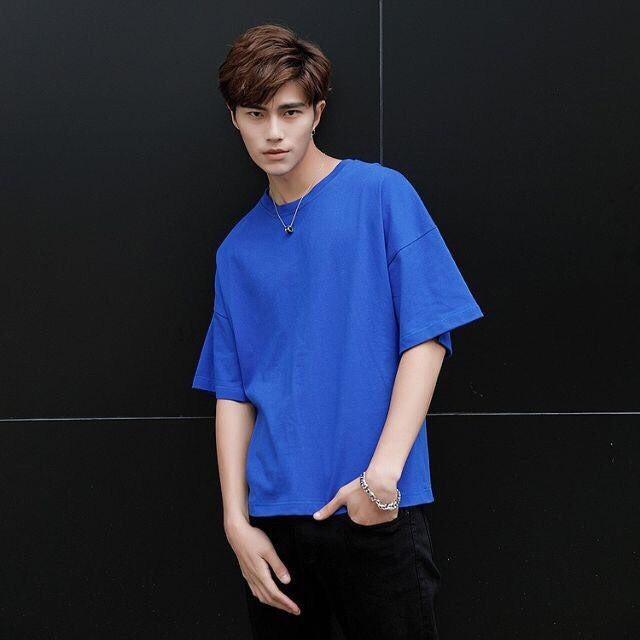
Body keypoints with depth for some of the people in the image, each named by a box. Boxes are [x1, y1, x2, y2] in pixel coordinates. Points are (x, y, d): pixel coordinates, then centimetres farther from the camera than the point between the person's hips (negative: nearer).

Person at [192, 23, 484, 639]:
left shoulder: (381, 194, -1)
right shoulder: (238, 250, 10)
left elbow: (427, 338, -7)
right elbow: (232, 392, 9)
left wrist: (383, 471, -15)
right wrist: (237, 520, -1)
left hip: (379, 513, -3)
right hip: (273, 514, 4)